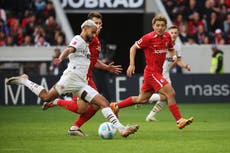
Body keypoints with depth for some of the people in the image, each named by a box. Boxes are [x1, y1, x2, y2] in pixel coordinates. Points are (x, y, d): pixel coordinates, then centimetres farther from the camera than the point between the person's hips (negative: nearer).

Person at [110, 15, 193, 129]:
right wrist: (132, 64, -11)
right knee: (170, 93, -16)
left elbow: (171, 49, 21)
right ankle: (179, 121, -11)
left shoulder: (167, 37, 4)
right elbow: (133, 47, -4)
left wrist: (174, 56, -2)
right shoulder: (149, 38, -14)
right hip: (151, 72, -8)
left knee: (142, 99, 19)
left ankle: (116, 106, 32)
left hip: (158, 73, 8)